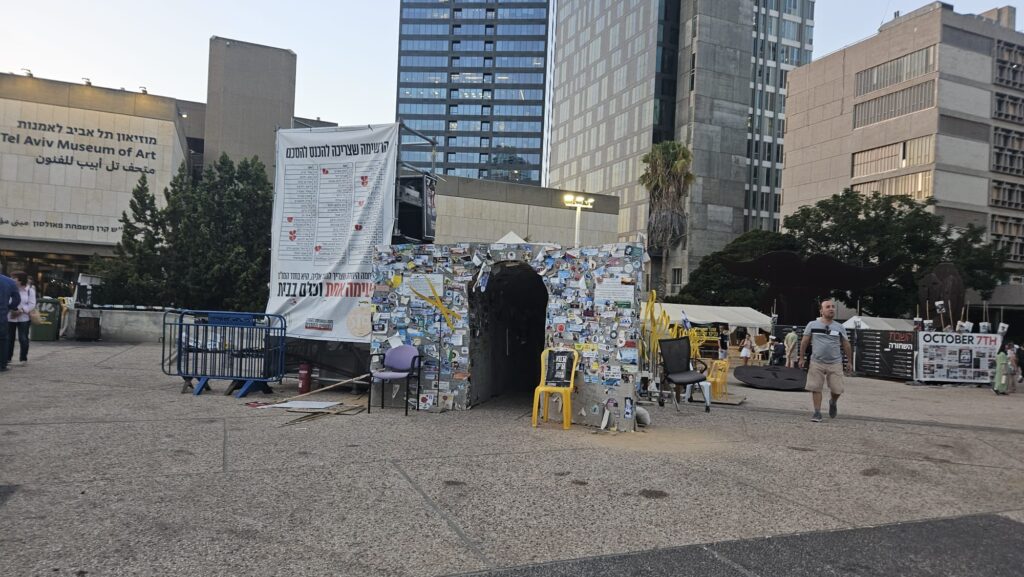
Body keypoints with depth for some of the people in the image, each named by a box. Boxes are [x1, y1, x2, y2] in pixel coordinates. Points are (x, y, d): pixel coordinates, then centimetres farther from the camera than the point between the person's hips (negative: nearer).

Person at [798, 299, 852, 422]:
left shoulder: (840, 328, 6)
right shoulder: (812, 325, 1)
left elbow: (846, 345, 12)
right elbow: (804, 342, 6)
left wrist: (848, 362, 13)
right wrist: (802, 358, 5)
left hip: (835, 364, 1)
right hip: (816, 363, -1)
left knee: (837, 389, 0)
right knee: (816, 388, -3)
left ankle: (833, 403, 33)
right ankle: (817, 413, 8)